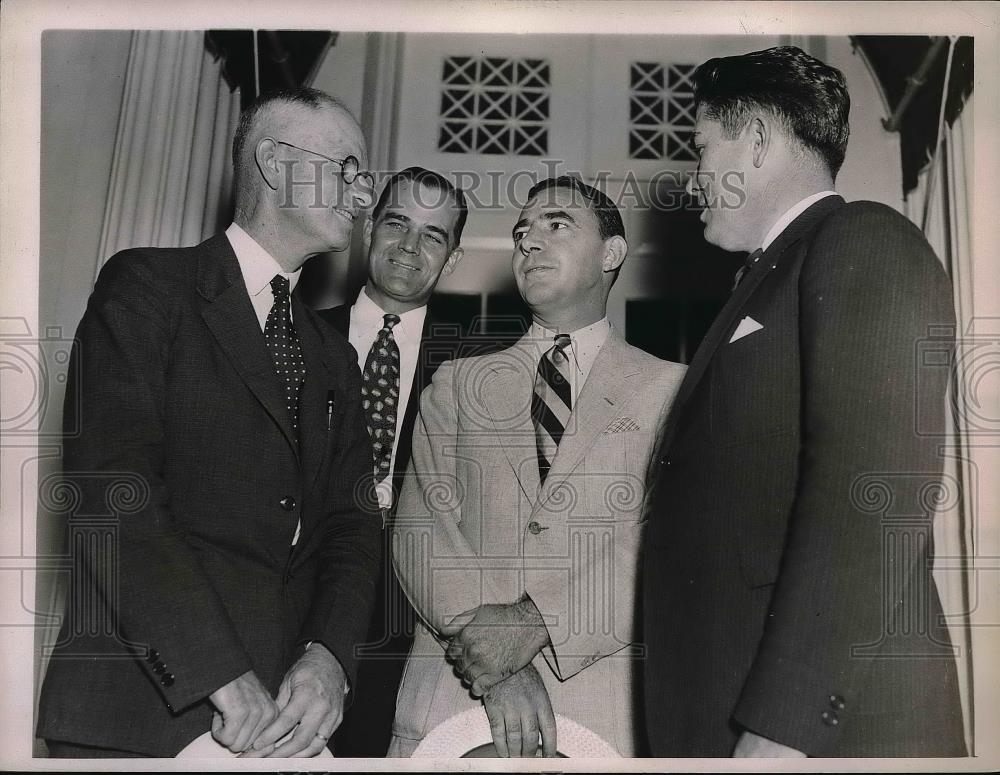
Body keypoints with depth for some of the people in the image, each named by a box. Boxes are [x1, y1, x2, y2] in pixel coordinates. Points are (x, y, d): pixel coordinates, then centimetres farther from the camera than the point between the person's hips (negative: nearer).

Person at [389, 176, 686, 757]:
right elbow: (422, 526, 0)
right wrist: (495, 651, -14)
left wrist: (536, 623, -18)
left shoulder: (669, 388, 5)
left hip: (601, 706, -1)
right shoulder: (457, 383, 12)